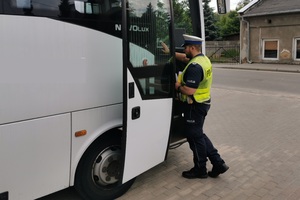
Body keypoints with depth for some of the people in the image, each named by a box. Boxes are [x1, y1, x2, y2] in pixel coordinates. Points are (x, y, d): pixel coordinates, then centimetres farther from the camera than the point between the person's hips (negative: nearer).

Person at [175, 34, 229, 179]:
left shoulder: (195, 66, -24)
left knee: (195, 137, 5)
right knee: (199, 135, 20)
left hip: (195, 106, -10)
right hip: (203, 103, 10)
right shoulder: (204, 59, 8)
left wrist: (178, 87, -11)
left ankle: (200, 170, 22)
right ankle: (218, 163, 22)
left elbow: (189, 91, -29)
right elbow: (186, 58, 25)